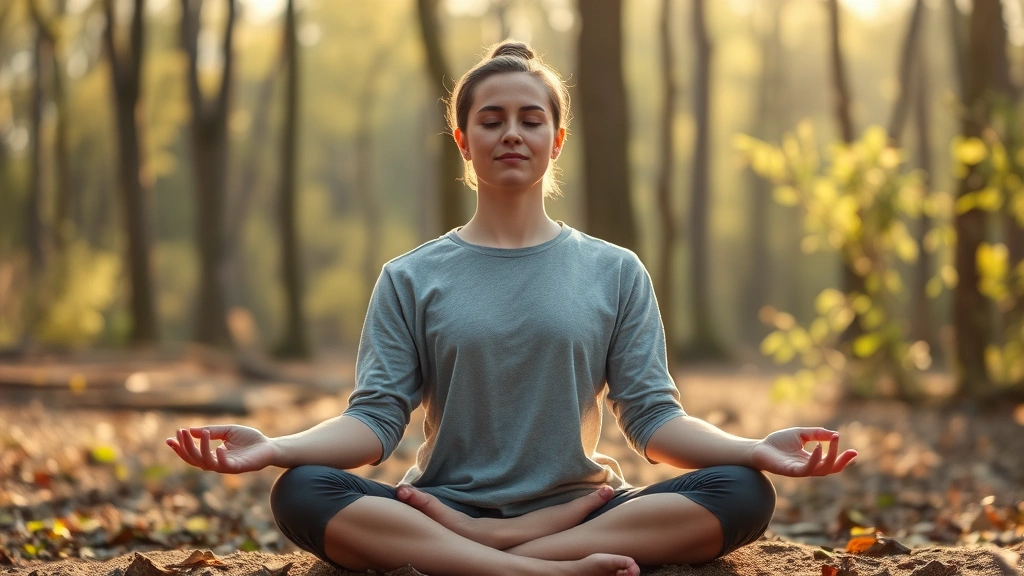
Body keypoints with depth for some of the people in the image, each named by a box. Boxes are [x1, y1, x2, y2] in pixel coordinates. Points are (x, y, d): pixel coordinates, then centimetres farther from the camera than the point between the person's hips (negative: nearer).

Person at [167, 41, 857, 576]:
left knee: (743, 493, -25)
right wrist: (276, 446, -20)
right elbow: (374, 420, 0)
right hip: (441, 507, 0)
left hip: (581, 507, 1)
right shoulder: (411, 279, 10)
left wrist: (755, 448, -17)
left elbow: (655, 420, 3)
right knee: (302, 493, -29)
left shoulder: (616, 273, 11)